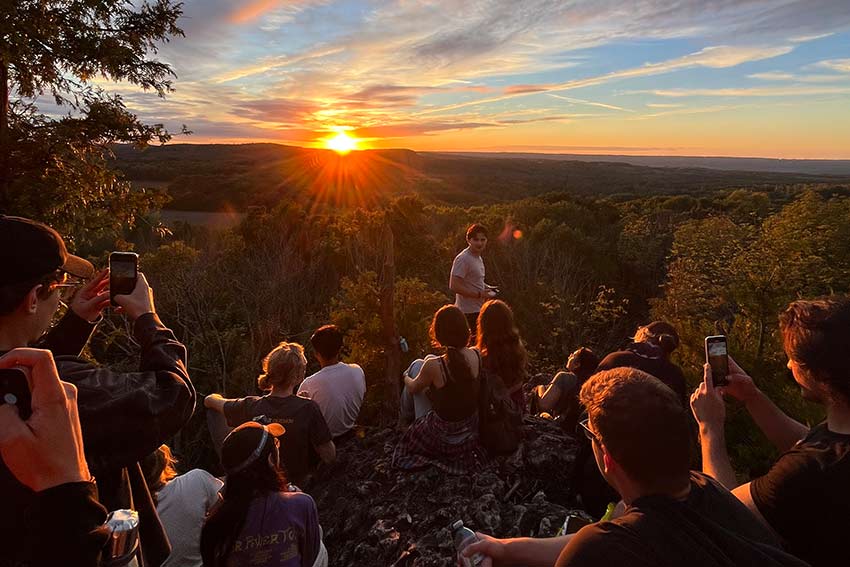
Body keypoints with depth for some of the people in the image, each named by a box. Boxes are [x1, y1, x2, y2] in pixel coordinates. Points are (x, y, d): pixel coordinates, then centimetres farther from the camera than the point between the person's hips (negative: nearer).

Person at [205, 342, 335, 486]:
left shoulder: (250, 407, -18)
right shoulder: (308, 408, -28)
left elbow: (209, 401, 2)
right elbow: (329, 457, -20)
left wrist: (214, 397, 27)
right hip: (297, 482, -2)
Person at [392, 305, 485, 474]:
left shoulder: (434, 366, -31)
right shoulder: (477, 355, -18)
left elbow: (413, 389, -8)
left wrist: (406, 377, 15)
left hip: (445, 435, -5)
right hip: (472, 427, 5)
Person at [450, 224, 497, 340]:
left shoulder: (478, 258, 13)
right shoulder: (463, 259, -17)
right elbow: (454, 286, -24)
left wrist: (487, 287, 8)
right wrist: (479, 294, -22)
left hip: (478, 310, 10)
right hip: (470, 312, -10)